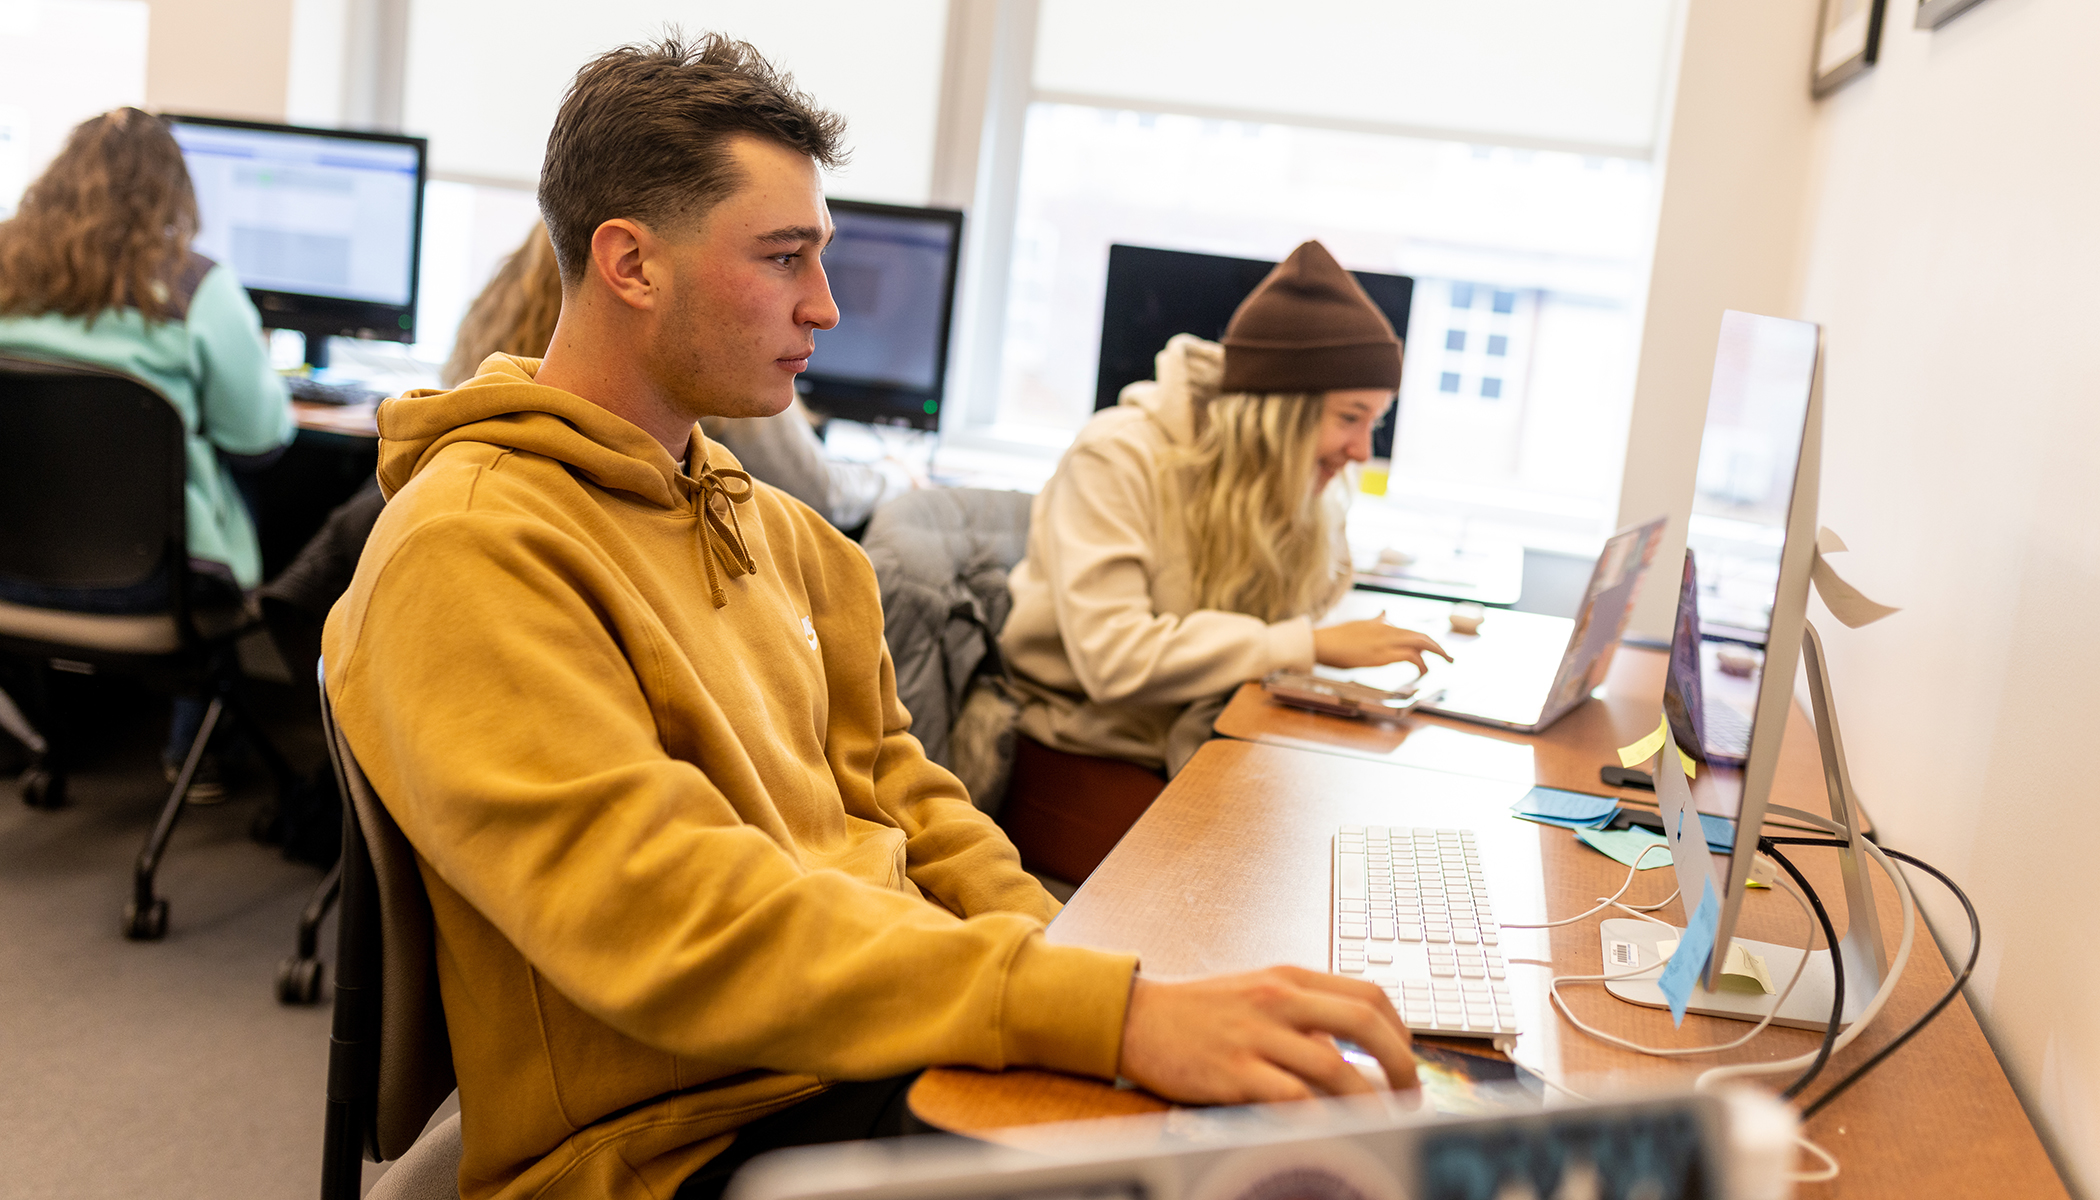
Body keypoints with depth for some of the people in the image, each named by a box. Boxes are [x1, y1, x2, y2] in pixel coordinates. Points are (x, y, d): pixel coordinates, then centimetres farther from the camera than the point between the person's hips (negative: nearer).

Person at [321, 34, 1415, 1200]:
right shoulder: (469, 549, -14)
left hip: (892, 1052, 8)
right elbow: (667, 914, -24)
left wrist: (1063, 958, -1)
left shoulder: (767, 523, 16)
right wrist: (1104, 1014, -31)